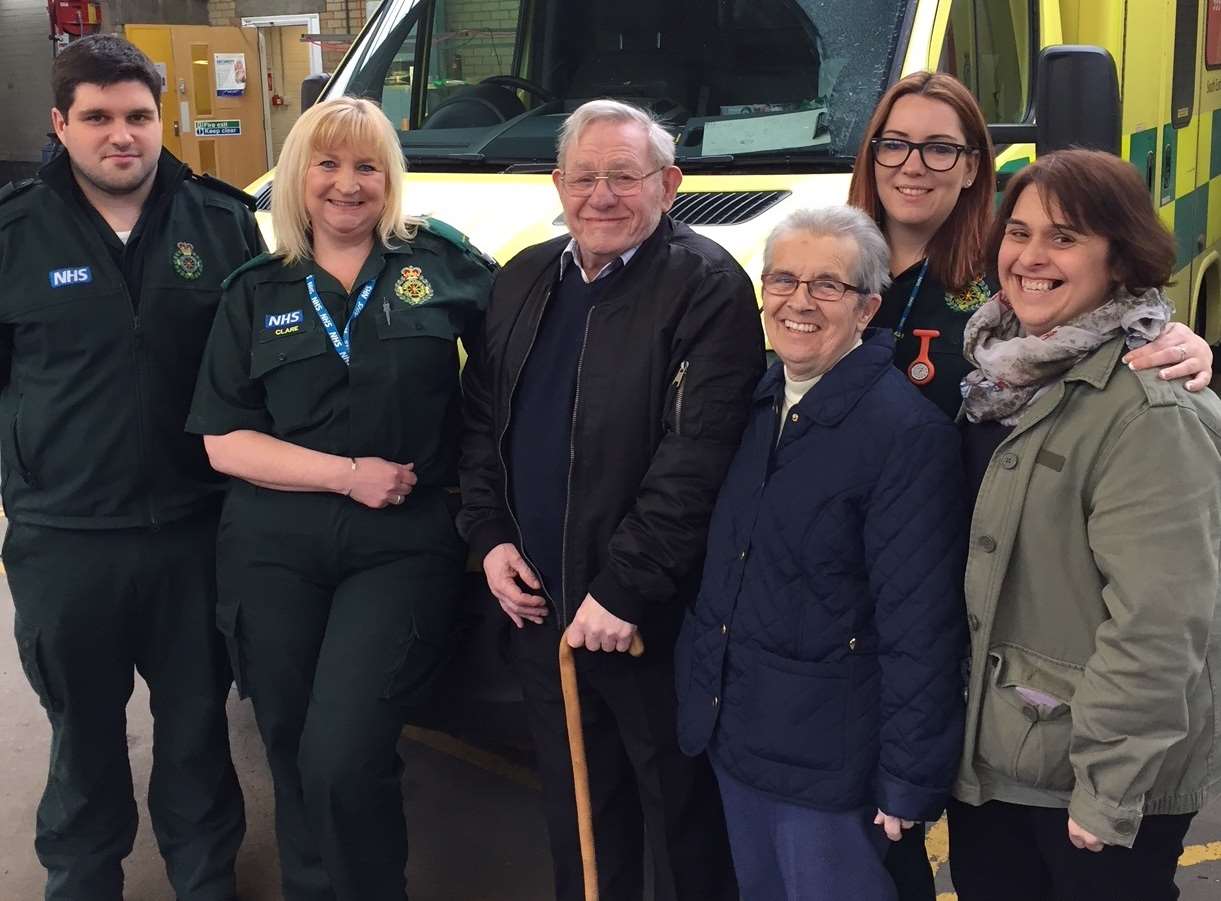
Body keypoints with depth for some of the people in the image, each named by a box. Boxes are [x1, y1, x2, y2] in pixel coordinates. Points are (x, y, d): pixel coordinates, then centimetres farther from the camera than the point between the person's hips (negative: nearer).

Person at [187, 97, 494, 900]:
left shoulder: (440, 261, 4)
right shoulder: (256, 293, 7)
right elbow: (223, 439, 2)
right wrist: (348, 474, -10)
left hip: (404, 550, -2)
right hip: (275, 553, 3)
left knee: (343, 762, -12)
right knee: (294, 761, 13)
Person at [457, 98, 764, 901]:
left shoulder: (707, 286, -13)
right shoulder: (523, 280, 11)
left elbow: (696, 458, -20)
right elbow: (482, 420, 16)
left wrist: (624, 590, -21)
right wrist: (489, 537, 3)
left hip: (659, 620, -6)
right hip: (540, 608, 7)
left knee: (686, 827, 9)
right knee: (575, 823, 20)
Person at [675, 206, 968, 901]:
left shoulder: (910, 432, -19)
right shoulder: (758, 405, 5)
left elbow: (920, 629, -19)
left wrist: (909, 784, -17)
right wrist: (704, 699, 13)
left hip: (826, 766, -7)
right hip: (735, 739, 7)